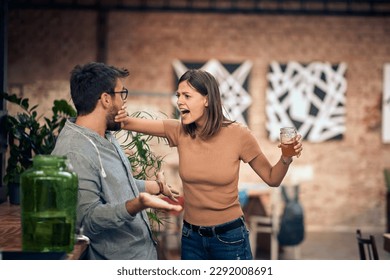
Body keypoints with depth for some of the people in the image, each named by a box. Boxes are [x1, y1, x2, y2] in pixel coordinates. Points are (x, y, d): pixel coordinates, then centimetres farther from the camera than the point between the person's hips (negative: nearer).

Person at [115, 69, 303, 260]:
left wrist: (286, 158, -22)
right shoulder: (179, 132, -5)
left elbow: (272, 179, -2)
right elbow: (127, 122, -13)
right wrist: (122, 119, -36)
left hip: (229, 237, -3)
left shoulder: (237, 134, -12)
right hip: (191, 237, 3)